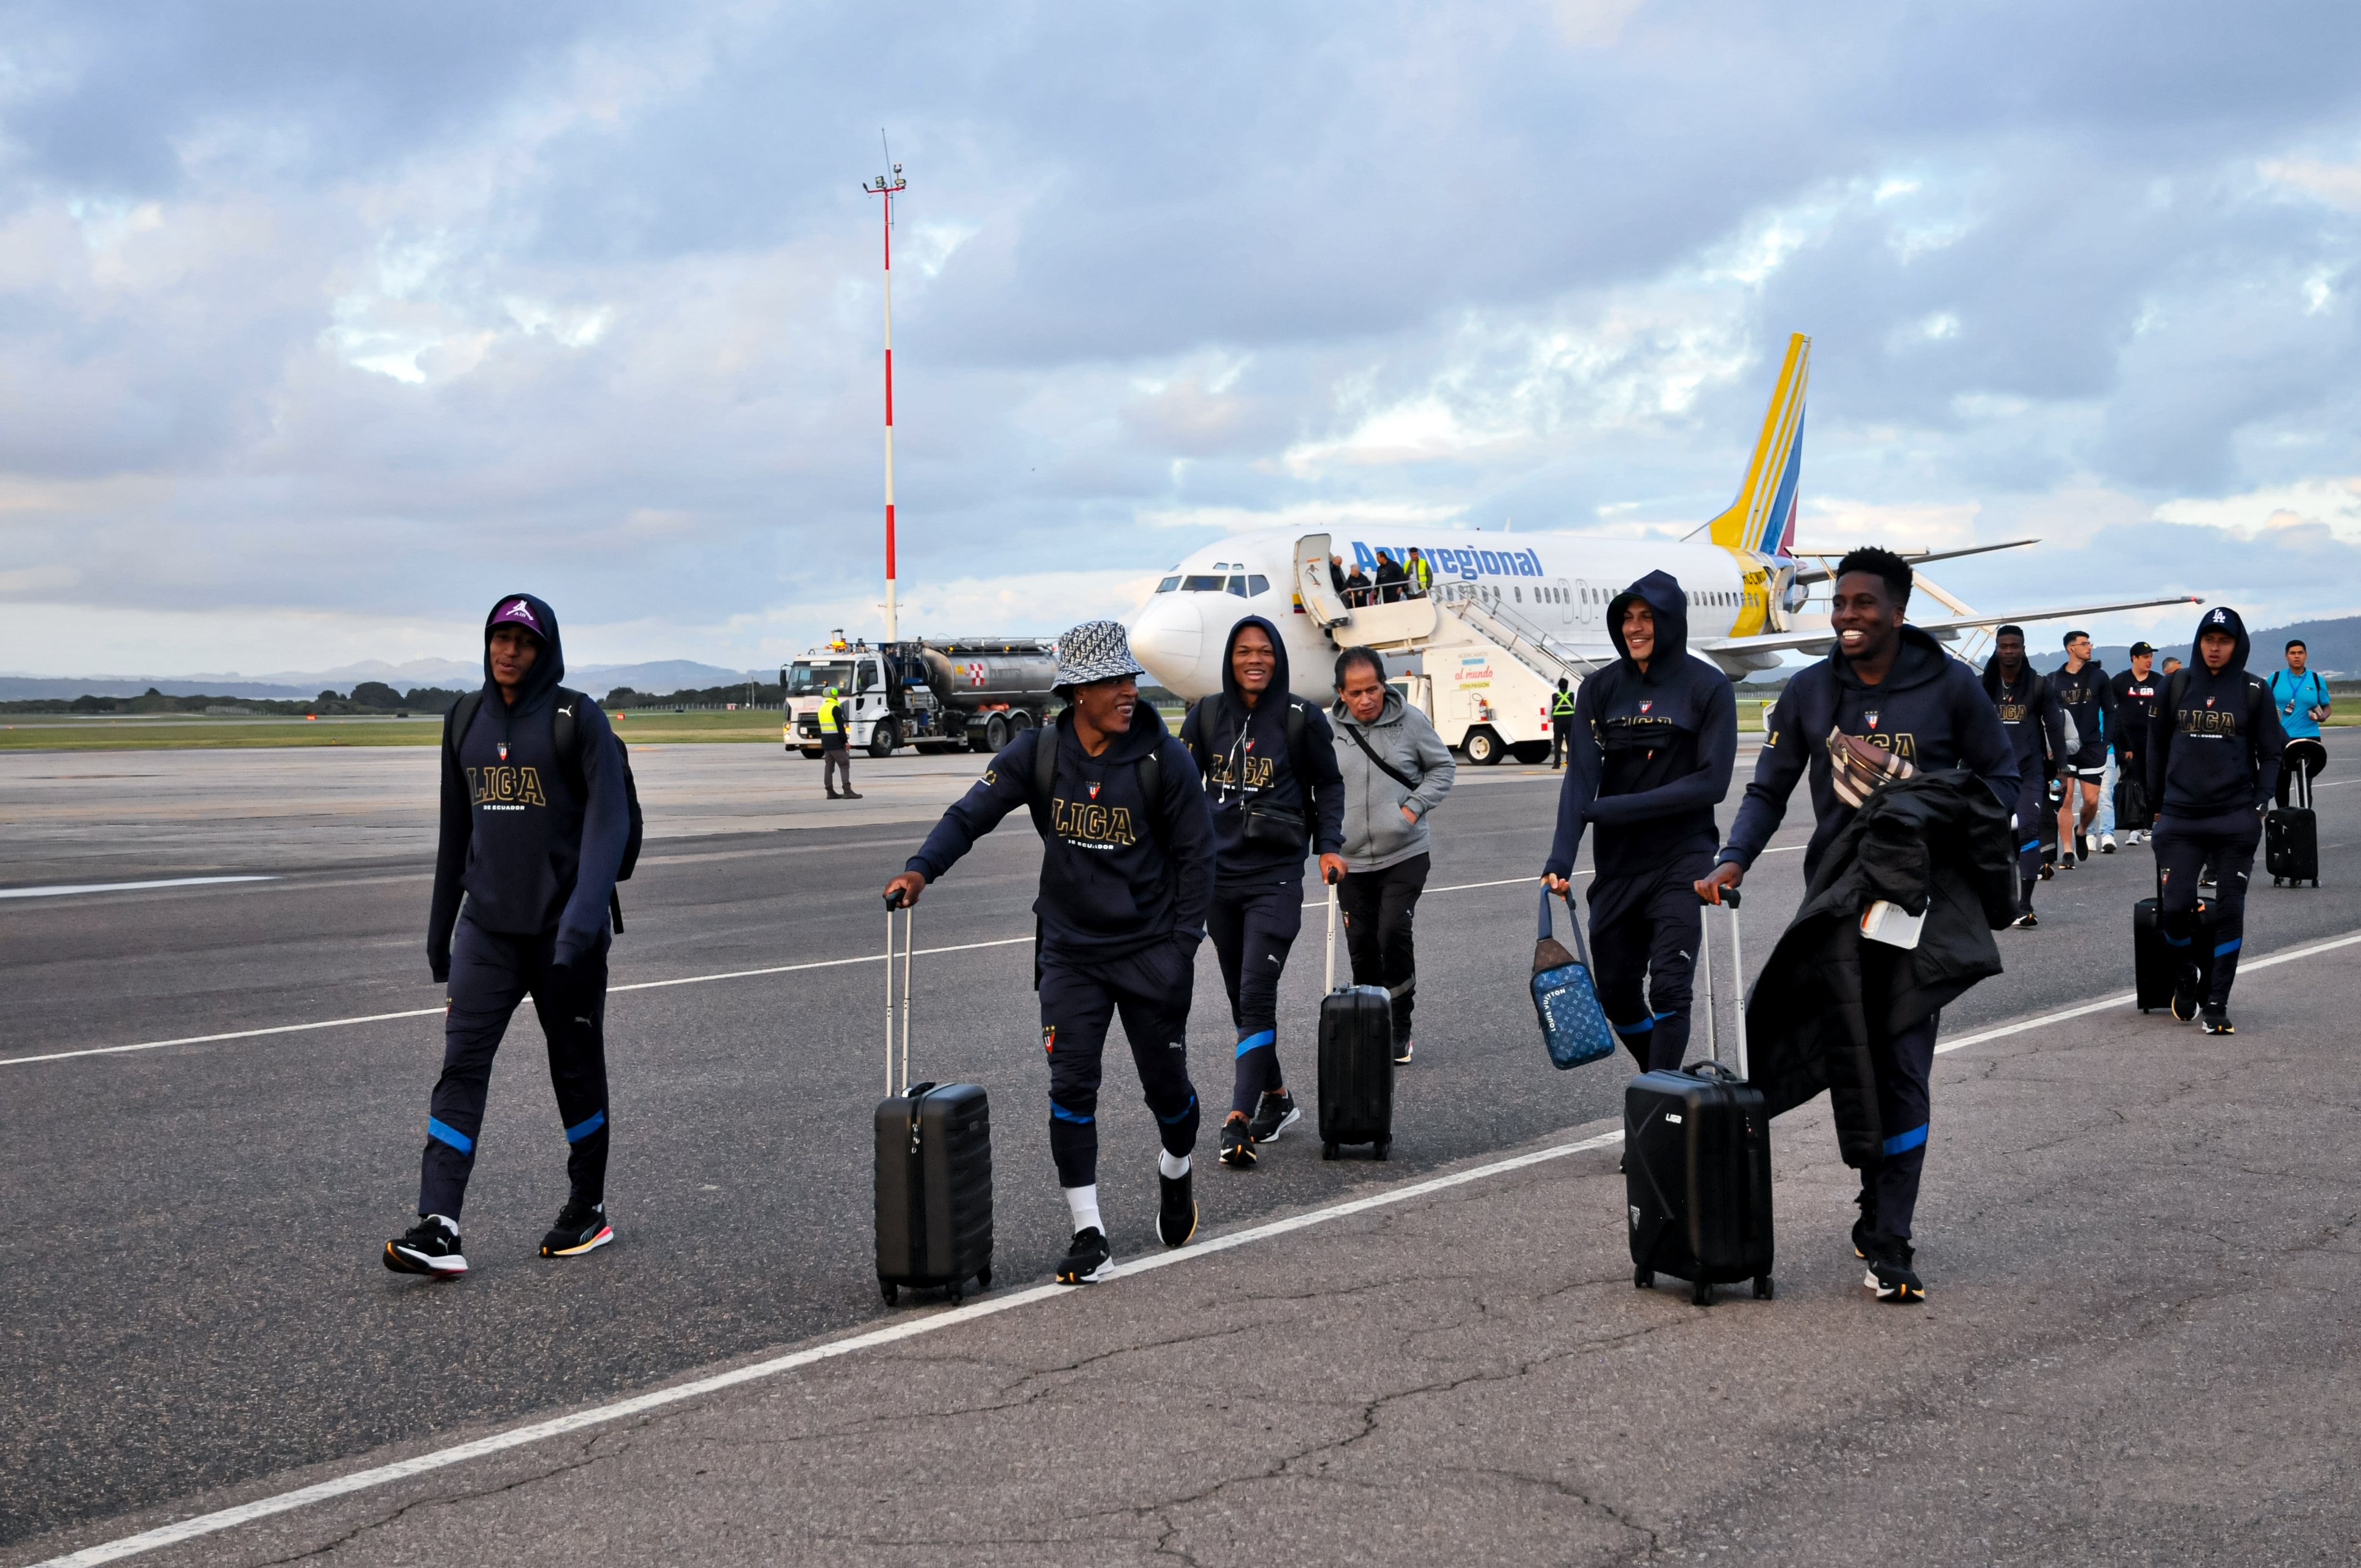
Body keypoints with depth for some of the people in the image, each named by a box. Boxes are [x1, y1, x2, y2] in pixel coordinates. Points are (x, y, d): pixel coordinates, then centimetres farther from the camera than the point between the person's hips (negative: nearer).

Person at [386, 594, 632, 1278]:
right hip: (488, 926, 4)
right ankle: (439, 1227, -12)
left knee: (576, 1067, 8)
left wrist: (582, 918, -25)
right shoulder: (466, 721, 9)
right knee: (461, 1064, -7)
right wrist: (439, 928, 18)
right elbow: (456, 829, 17)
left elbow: (608, 821, -13)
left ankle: (589, 1209, 24)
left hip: (563, 929, -4)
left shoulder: (577, 719, -7)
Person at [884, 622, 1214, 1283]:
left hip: (1151, 949, -1)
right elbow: (971, 813, -10)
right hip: (1070, 949, 1)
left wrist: (1183, 945, -7)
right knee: (1072, 1085, -8)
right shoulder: (1038, 753, -7)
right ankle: (1089, 1236, -2)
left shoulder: (1164, 758, -11)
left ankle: (1176, 1173, 42)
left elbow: (1196, 855, -4)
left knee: (1165, 1083, 9)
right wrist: (922, 869, -28)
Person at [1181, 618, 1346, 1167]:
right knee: (1240, 998, 12)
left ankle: (1239, 1120, -16)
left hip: (1276, 877, -4)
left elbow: (1328, 786, 7)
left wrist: (1329, 846, -5)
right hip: (1219, 873, 4)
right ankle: (1277, 1100, 27)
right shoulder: (1207, 716, 4)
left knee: (1256, 995, -14)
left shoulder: (1302, 719, -4)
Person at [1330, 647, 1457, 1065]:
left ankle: (1400, 1030, -1)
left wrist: (1415, 807, -7)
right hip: (1352, 862, 2)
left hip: (1405, 856, -2)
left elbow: (1444, 767, 7)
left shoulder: (1410, 721, -5)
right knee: (1362, 948, 7)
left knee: (1395, 934, -15)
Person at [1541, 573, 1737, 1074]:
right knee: (1616, 993, 9)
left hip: (1681, 862, -4)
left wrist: (1616, 809, -16)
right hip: (1617, 864, 4)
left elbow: (1712, 783, -12)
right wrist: (1561, 857, -19)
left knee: (1669, 990, -11)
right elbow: (1580, 775, -5)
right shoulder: (1600, 688, 3)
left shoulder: (1709, 688, -6)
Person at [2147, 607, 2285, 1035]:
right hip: (2180, 819, 1)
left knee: (2229, 911, 1)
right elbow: (2157, 743, 12)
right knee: (2175, 906, -6)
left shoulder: (2254, 691, 2)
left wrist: (2260, 804, -4)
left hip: (2235, 821, -1)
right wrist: (2157, 801, 10)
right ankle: (2185, 979, 21)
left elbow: (2271, 753, 6)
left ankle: (2217, 1003, 8)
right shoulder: (2178, 685, 5)